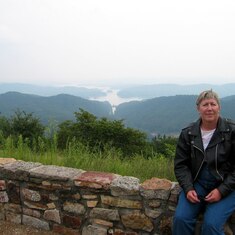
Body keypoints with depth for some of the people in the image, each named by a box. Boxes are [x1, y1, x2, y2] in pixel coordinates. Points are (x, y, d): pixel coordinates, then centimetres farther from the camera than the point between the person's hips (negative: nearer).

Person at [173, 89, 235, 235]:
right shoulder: (187, 133, 0)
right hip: (197, 184, 3)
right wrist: (188, 188, -11)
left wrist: (221, 190, -14)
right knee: (180, 218, -19)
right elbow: (180, 164, 4)